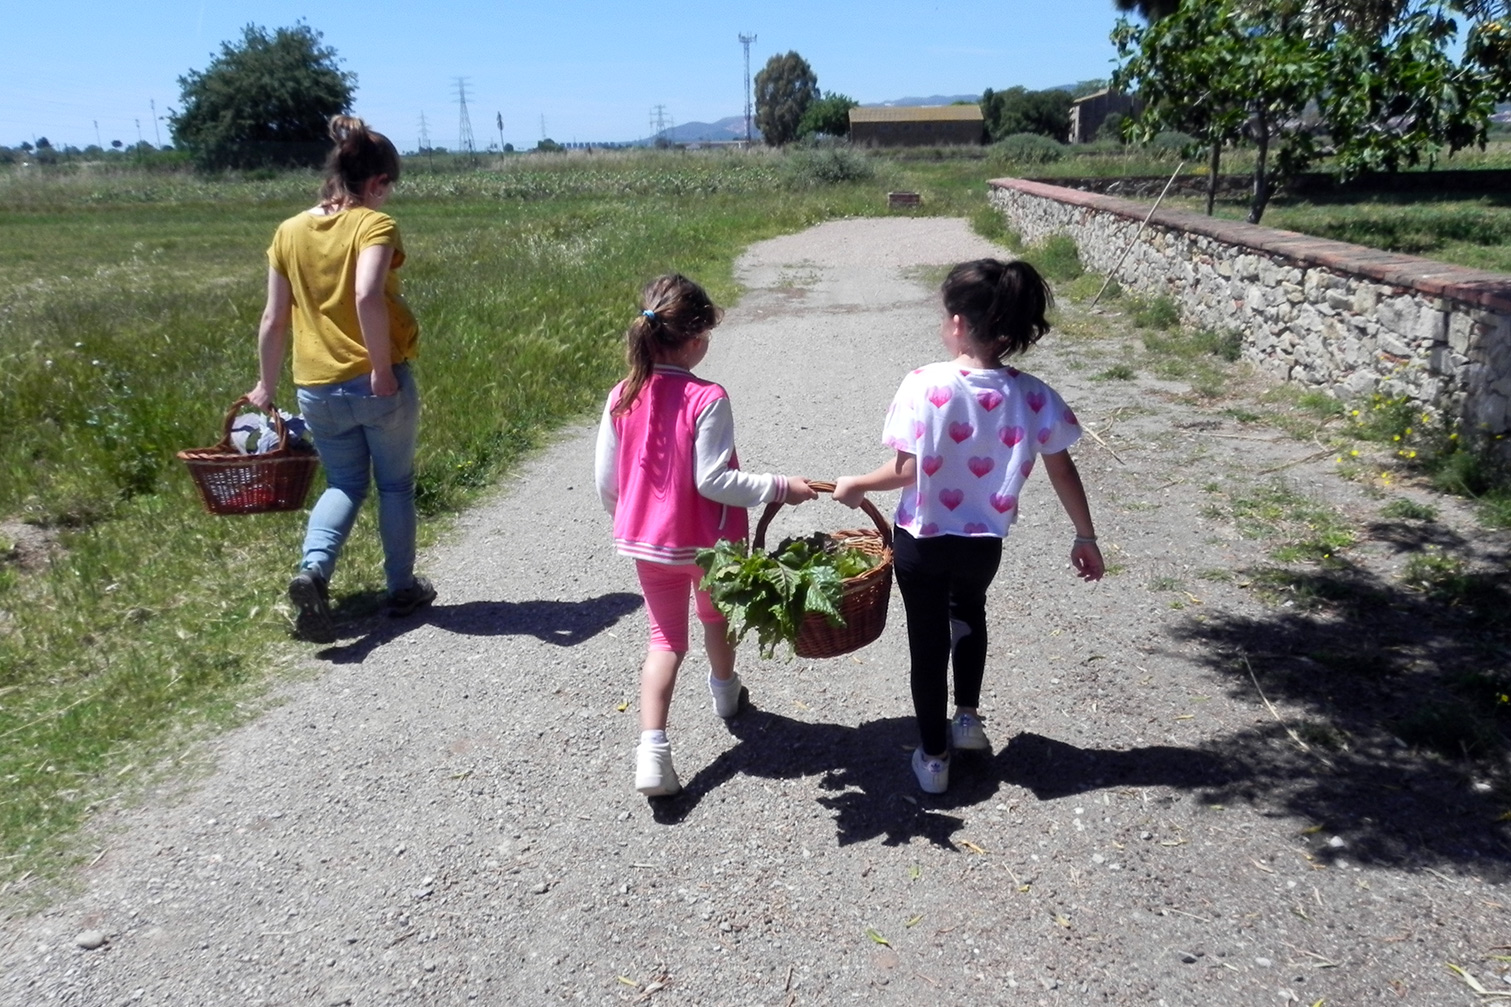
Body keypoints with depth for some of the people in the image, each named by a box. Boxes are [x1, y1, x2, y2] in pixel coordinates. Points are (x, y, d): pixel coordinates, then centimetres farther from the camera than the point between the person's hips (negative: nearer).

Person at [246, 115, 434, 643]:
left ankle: (312, 570, -5)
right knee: (395, 485, 14)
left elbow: (273, 320, 8)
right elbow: (368, 295, -28)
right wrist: (383, 367, -20)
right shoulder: (375, 225, -9)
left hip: (318, 390, 4)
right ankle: (403, 588, 26)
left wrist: (265, 388, 17)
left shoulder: (289, 232, 6)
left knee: (344, 484, 19)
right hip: (380, 384, -4)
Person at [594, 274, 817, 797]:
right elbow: (713, 480, -23)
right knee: (716, 615, 26)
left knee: (666, 637, 13)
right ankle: (725, 692, 52)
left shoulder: (622, 398, -7)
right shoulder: (707, 399, -22)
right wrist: (779, 487, -15)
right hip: (707, 540, -3)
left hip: (647, 539, 3)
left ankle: (651, 750, -2)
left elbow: (605, 480, -1)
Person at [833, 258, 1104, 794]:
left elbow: (905, 470, -18)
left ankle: (933, 756, 28)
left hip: (921, 540, -3)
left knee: (928, 639, 15)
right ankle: (968, 717, 37)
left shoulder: (925, 385, -21)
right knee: (969, 610, 34)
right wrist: (1085, 537, 9)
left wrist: (856, 485, 1)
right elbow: (1062, 472, -4)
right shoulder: (1032, 396, -12)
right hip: (984, 541, 3)